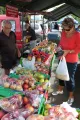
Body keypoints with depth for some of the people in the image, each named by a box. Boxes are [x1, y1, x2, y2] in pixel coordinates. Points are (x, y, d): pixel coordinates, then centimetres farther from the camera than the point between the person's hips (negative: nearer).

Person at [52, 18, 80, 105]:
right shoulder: (63, 32, -4)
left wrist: (67, 51, -24)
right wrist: (59, 47, -8)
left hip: (72, 61, -6)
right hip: (62, 58, 6)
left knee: (70, 78, 5)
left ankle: (71, 96, 25)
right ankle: (60, 90, 46)